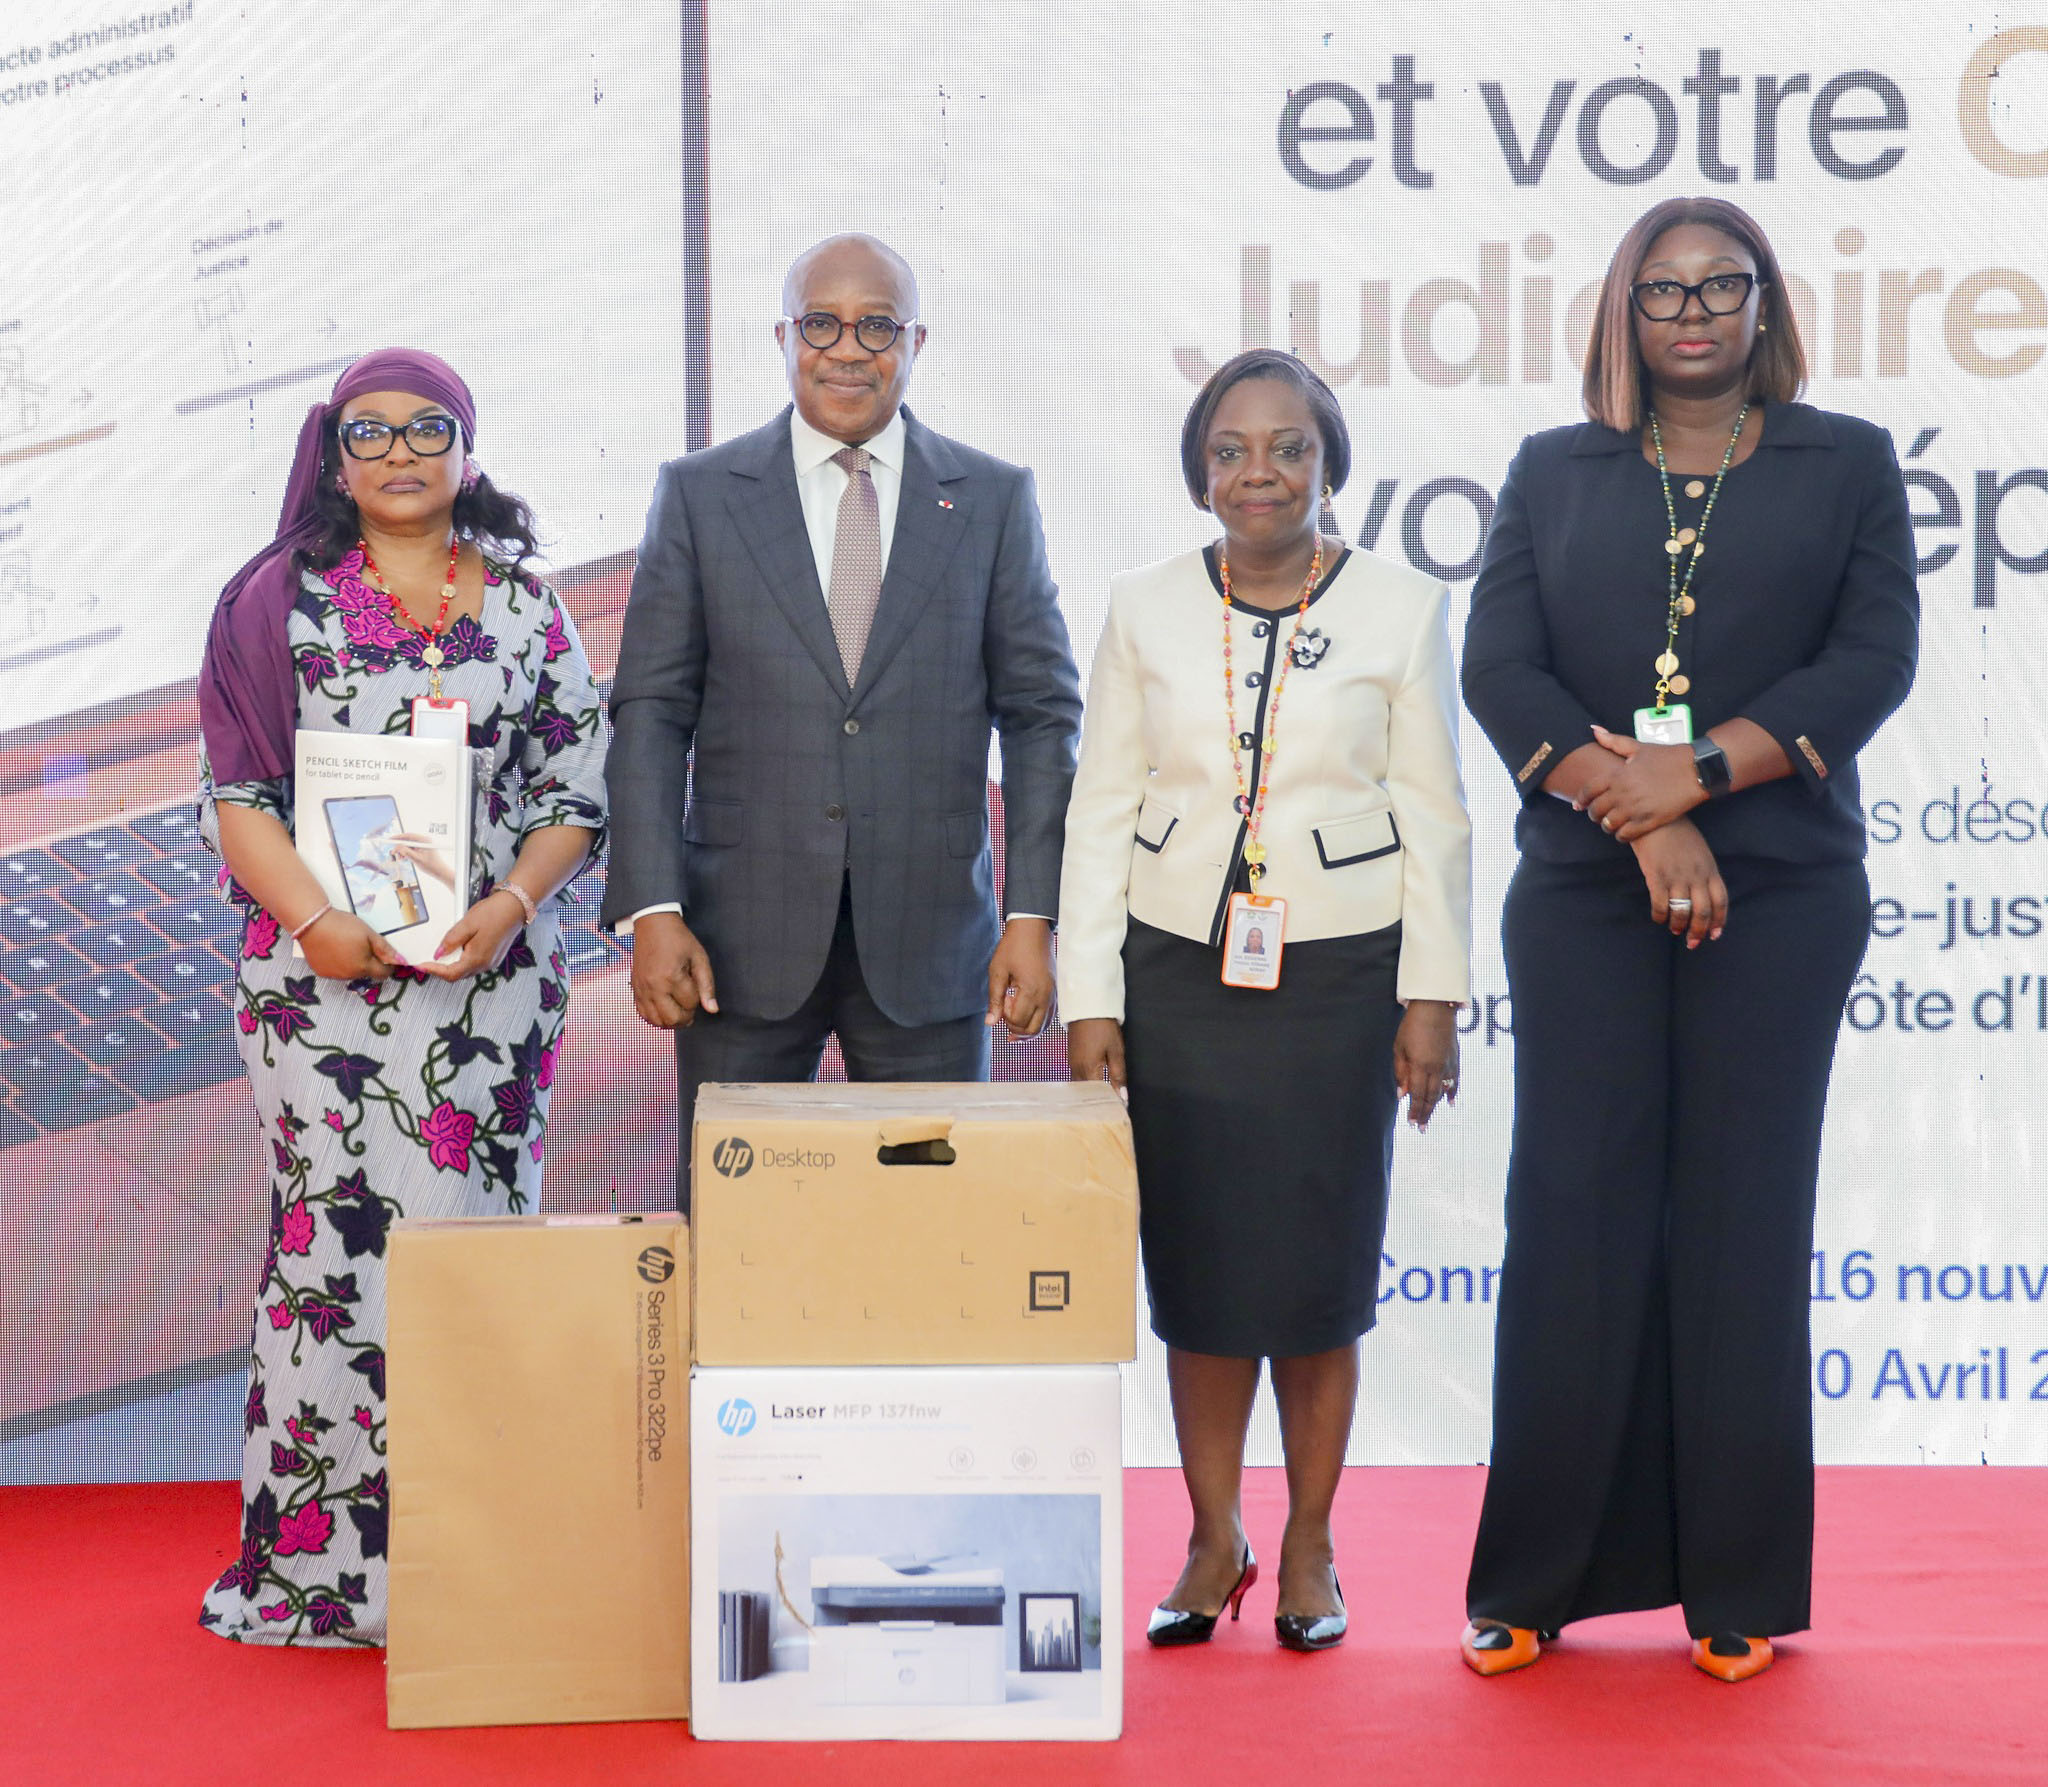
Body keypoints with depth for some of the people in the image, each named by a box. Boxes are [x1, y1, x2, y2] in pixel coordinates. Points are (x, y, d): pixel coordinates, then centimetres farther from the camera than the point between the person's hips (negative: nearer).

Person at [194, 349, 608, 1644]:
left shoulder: (527, 606, 9)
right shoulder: (281, 601, 7)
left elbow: (579, 791, 6)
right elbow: (237, 793, 2)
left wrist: (511, 902, -11)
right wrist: (315, 920, -13)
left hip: (492, 972, 1)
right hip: (324, 977, -1)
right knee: (334, 1241, -3)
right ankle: (318, 1553, 7)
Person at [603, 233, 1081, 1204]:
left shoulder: (994, 498, 6)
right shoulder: (699, 493, 4)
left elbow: (1042, 714, 5)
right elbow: (650, 711, 2)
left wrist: (1033, 915, -3)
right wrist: (652, 911, -7)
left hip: (928, 937, 0)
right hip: (745, 938, 0)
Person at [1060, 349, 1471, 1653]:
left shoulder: (1403, 607, 2)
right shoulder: (1146, 610, 5)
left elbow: (1434, 816, 2)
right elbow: (1101, 811, 5)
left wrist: (1432, 997, -3)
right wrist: (1090, 997, 0)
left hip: (1339, 978, -1)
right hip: (1181, 973, 2)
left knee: (1320, 1270, 2)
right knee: (1196, 1266, 4)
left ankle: (1311, 1548, 18)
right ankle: (1214, 1544, 18)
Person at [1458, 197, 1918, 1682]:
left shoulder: (1847, 463, 11)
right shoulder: (1555, 472, 14)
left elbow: (1875, 658, -1)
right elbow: (1499, 667, 2)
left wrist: (1700, 772, -13)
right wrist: (1640, 818, -11)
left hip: (1781, 893, -1)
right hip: (1583, 896, 1)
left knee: (1744, 1216, 0)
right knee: (1576, 1212, -1)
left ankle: (1742, 1589, 7)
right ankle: (1540, 1579, 7)